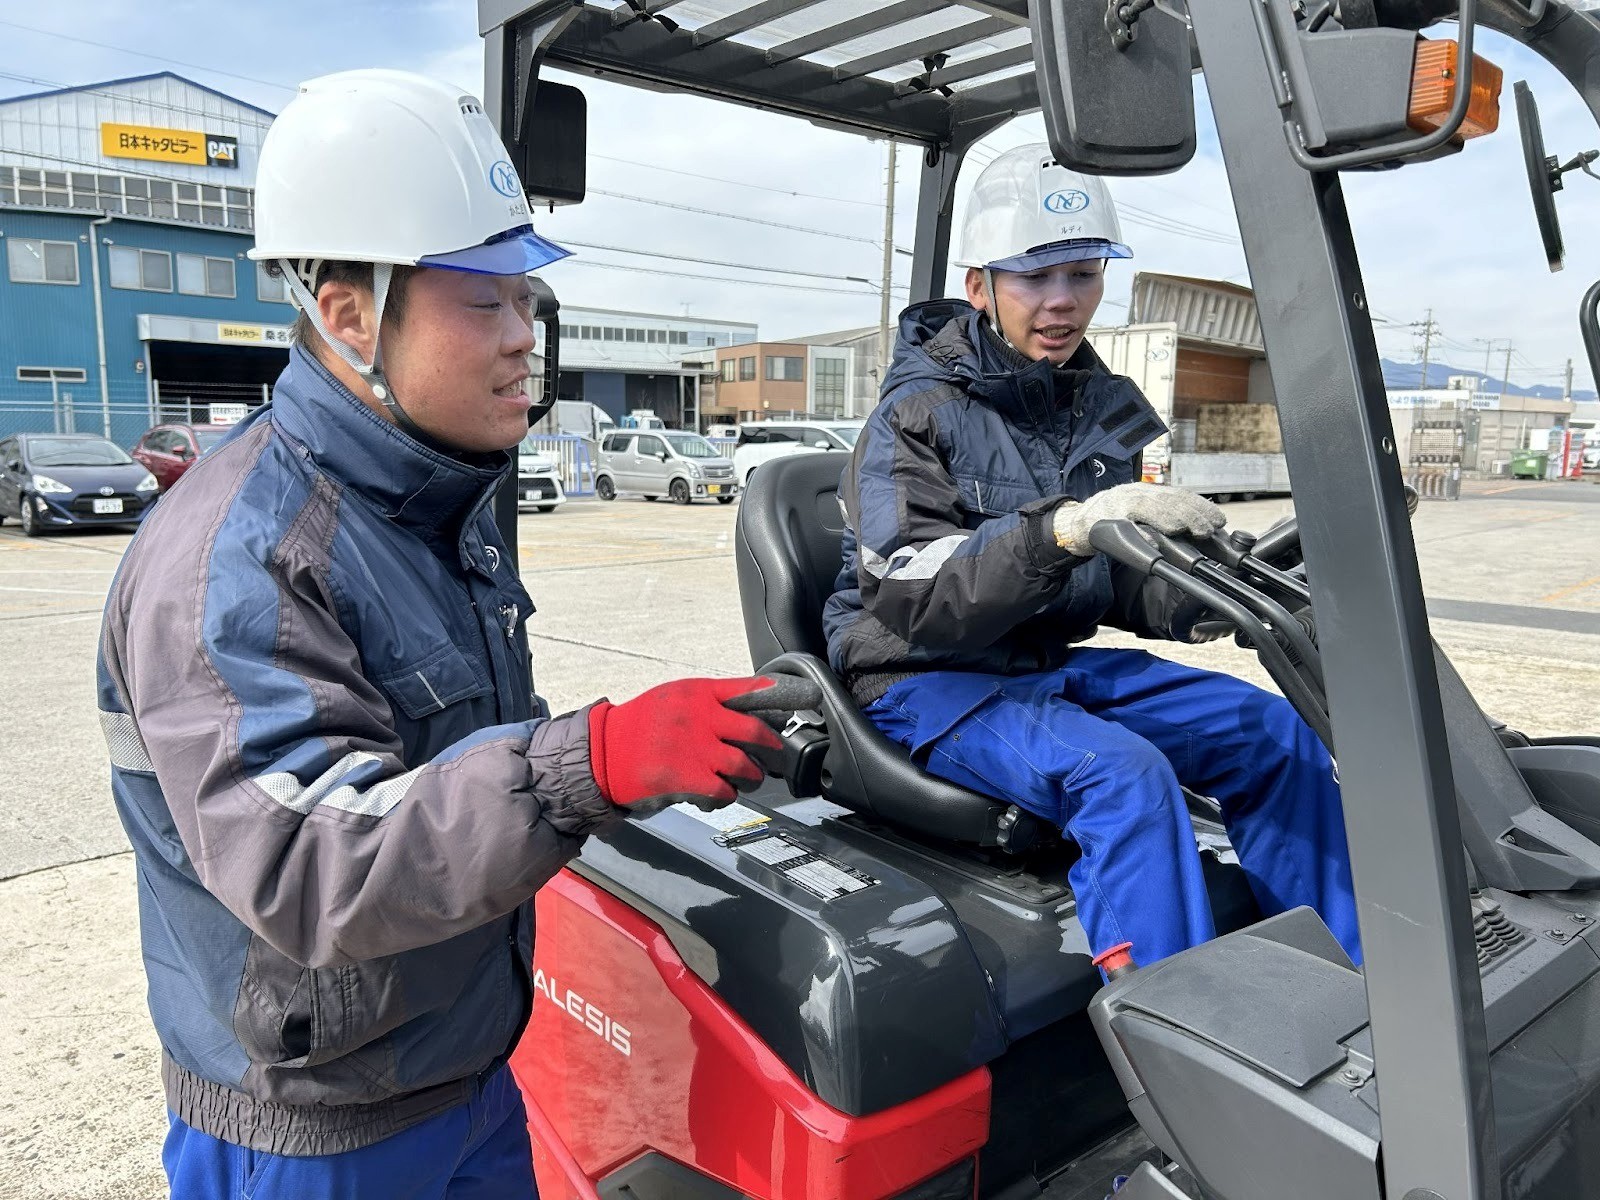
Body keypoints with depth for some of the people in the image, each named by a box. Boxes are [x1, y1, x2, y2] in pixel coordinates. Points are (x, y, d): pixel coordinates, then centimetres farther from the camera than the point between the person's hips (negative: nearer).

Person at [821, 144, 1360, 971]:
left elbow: (1124, 584, 9)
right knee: (1121, 771, -31)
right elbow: (914, 600, -28)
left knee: (1273, 732, -4)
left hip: (1055, 661, 7)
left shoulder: (1101, 407, 7)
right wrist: (1063, 529, -42)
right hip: (929, 678, -7)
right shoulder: (916, 415, -14)